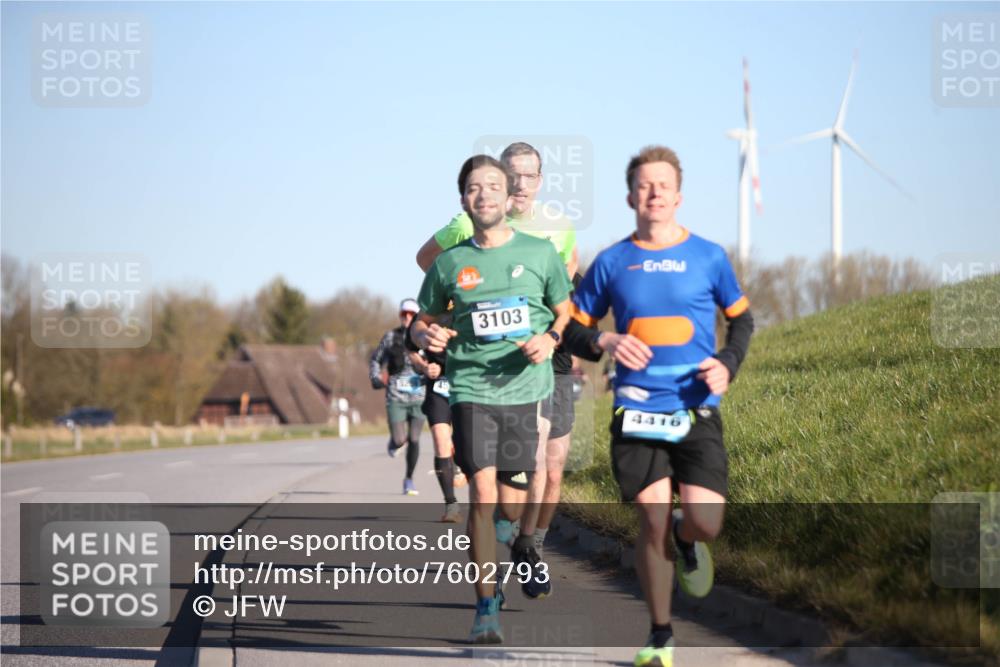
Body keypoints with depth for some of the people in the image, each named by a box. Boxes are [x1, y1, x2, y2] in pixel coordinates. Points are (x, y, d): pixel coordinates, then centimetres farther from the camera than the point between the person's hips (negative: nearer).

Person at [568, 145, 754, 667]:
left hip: (697, 410, 0)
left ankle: (686, 540, 26)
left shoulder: (708, 257, 5)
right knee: (653, 522, -2)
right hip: (636, 411, 0)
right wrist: (604, 341, -9)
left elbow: (742, 318, 16)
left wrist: (728, 363, -3)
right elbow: (574, 327, 12)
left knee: (704, 523, -13)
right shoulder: (611, 262, 6)